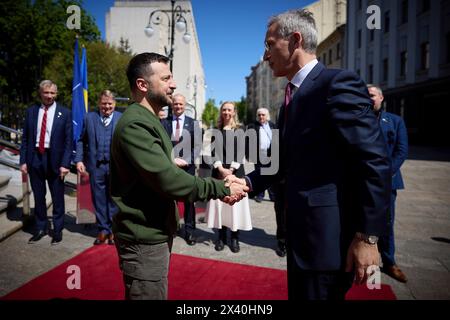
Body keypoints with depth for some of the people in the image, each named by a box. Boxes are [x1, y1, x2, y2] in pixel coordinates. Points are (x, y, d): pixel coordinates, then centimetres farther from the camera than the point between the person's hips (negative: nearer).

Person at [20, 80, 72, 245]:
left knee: (57, 198, 8)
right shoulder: (31, 111, 5)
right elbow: (25, 138, 7)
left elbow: (68, 141, -6)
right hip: (35, 157, 3)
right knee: (38, 197, 14)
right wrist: (23, 161, 0)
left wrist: (65, 164, -12)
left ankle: (58, 230, 23)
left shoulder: (64, 113, -4)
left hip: (54, 159, -3)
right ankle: (41, 228, 30)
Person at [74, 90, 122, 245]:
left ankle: (113, 230, 20)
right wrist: (79, 160, 0)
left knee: (114, 199, 7)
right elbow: (81, 140, 9)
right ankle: (103, 229, 24)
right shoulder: (89, 118, 8)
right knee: (99, 199, 10)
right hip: (96, 165, 2)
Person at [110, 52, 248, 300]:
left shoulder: (148, 120, 13)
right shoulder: (135, 123, -21)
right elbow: (167, 180, -28)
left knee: (157, 294, 24)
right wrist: (222, 188, -19)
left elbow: (166, 172, 10)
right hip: (144, 238, -10)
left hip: (154, 231, 10)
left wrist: (216, 188, -2)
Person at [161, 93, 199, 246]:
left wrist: (187, 160, -10)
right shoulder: (164, 122, 4)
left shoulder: (193, 123, 6)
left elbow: (196, 146, 3)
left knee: (189, 199, 5)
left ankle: (189, 231, 16)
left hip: (187, 166, 0)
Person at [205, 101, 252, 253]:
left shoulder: (240, 130, 5)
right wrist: (221, 168, -11)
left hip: (236, 170, -2)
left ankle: (234, 237, 8)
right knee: (219, 201, 2)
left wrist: (231, 169, -13)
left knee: (235, 202, -1)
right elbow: (214, 151, 3)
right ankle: (221, 236, 12)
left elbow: (240, 152, -3)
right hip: (219, 170, 2)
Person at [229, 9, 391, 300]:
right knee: (299, 293, 22)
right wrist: (247, 182, 2)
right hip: (303, 231, 9)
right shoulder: (292, 96, 14)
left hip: (329, 232, -9)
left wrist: (367, 236, -19)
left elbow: (376, 163, -19)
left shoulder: (339, 83, -14)